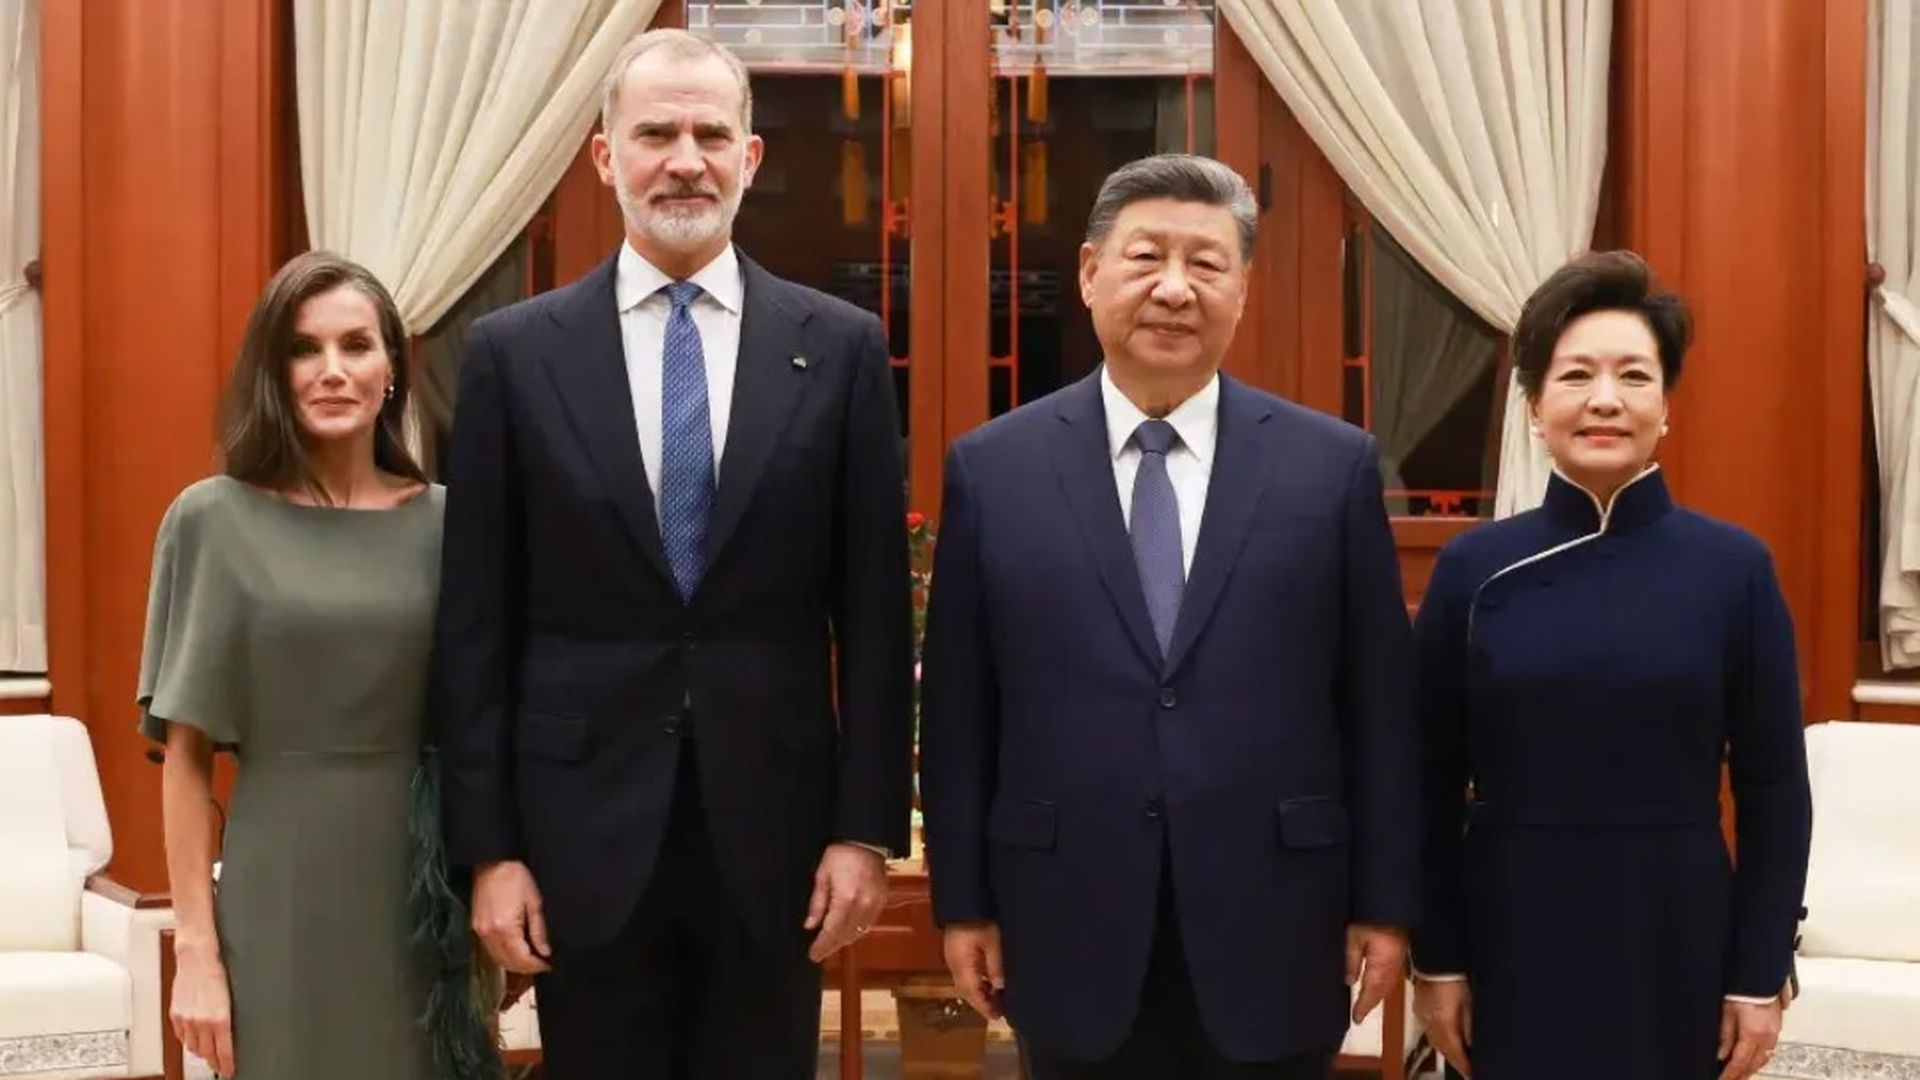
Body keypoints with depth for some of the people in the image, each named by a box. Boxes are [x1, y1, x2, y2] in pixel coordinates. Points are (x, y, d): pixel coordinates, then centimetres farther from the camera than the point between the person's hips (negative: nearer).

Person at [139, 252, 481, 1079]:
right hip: (282, 894, -2)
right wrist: (196, 947, -8)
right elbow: (187, 752, -3)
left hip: (423, 887, 2)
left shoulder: (443, 524, 3)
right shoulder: (214, 519, -2)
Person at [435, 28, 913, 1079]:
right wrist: (488, 845, -3)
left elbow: (873, 611, 2)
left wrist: (866, 826, -2)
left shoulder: (840, 348, 1)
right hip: (586, 830, 0)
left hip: (771, 824, 0)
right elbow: (477, 624, 1)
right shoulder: (515, 352, 1)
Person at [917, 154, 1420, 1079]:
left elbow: (1378, 701, 3)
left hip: (1271, 934, 0)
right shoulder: (993, 469, 2)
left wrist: (1383, 901, 2)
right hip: (1073, 934, 0)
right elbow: (958, 707, 4)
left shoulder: (1333, 466, 1)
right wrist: (964, 901, 3)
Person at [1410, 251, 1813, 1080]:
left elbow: (1774, 791, 0)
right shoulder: (1474, 568, -2)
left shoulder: (1734, 568, -3)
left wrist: (1762, 972, -2)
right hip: (1513, 938, 0)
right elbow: (1434, 786, 2)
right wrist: (1436, 958, 1)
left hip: (1675, 940, 0)